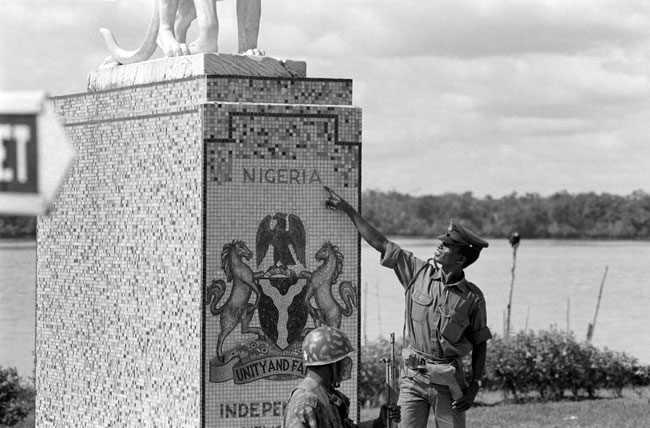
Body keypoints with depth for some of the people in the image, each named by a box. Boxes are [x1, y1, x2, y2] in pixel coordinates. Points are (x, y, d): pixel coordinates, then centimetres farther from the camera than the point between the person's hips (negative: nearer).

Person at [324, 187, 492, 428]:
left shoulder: (472, 297, -5)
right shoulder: (418, 272, 0)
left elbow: (479, 344, 3)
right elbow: (379, 243, 2)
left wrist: (475, 386, -3)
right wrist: (347, 209, 3)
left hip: (448, 381, -2)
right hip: (413, 376, 2)